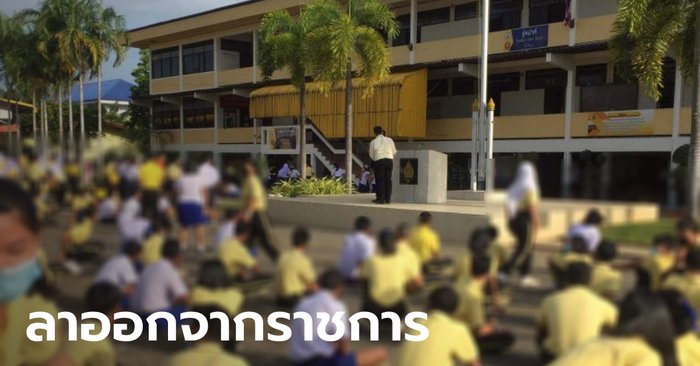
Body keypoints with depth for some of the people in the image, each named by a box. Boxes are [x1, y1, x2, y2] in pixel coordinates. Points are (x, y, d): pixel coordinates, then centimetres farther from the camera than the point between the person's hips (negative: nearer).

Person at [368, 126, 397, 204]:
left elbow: (371, 155, 4)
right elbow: (394, 152, 8)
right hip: (389, 160, 3)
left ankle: (380, 198, 2)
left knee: (380, 180, 3)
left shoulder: (373, 142, -3)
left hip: (379, 162, -3)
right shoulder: (389, 140, 3)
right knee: (388, 179, 9)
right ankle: (388, 198, 11)